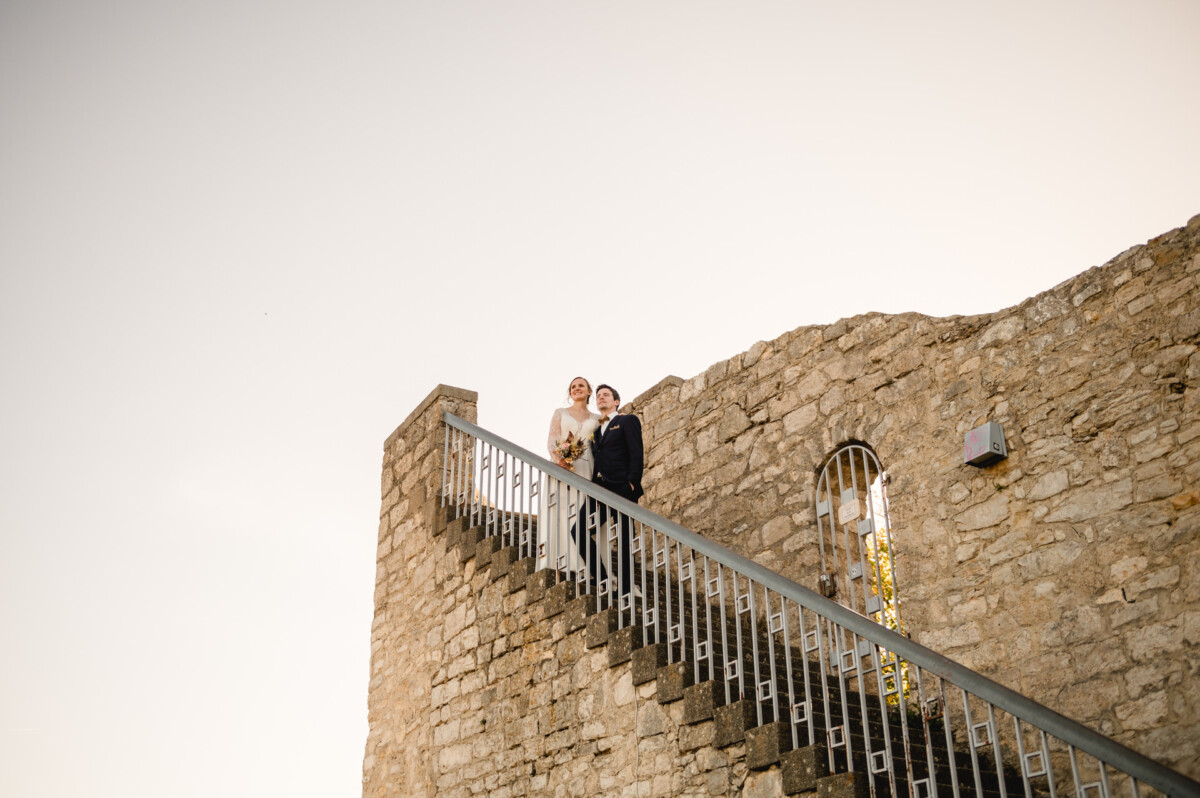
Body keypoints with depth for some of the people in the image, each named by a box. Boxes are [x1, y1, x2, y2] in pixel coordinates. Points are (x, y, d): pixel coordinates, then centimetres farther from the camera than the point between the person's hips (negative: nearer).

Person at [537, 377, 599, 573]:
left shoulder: (596, 419, 18)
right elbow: (551, 442, 4)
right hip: (561, 467, -1)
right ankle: (556, 566, -15)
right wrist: (557, 459, -17)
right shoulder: (560, 413, 16)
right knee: (558, 515, -11)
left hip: (585, 470, 1)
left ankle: (580, 567, -12)